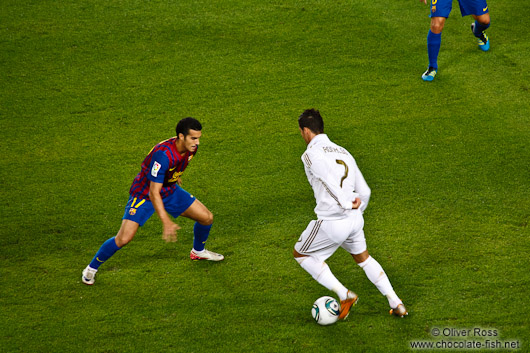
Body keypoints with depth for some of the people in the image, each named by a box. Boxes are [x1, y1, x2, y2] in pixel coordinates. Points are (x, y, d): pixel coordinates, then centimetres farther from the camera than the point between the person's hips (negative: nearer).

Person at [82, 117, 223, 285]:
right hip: (144, 194, -7)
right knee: (124, 238, -19)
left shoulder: (190, 147, -14)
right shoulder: (163, 154, -38)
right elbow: (153, 193, -35)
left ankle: (198, 251, 36)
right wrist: (166, 222, -39)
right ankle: (92, 268, 5)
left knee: (207, 217, 5)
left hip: (169, 190, 7)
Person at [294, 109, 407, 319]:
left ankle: (344, 295, 6)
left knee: (301, 254, 16)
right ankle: (395, 303, 25)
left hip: (331, 222, -7)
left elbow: (328, 180, -25)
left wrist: (347, 204, -25)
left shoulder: (311, 154, -7)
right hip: (355, 219, 7)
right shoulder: (343, 152, 16)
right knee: (363, 258, 29)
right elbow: (364, 192, 16)